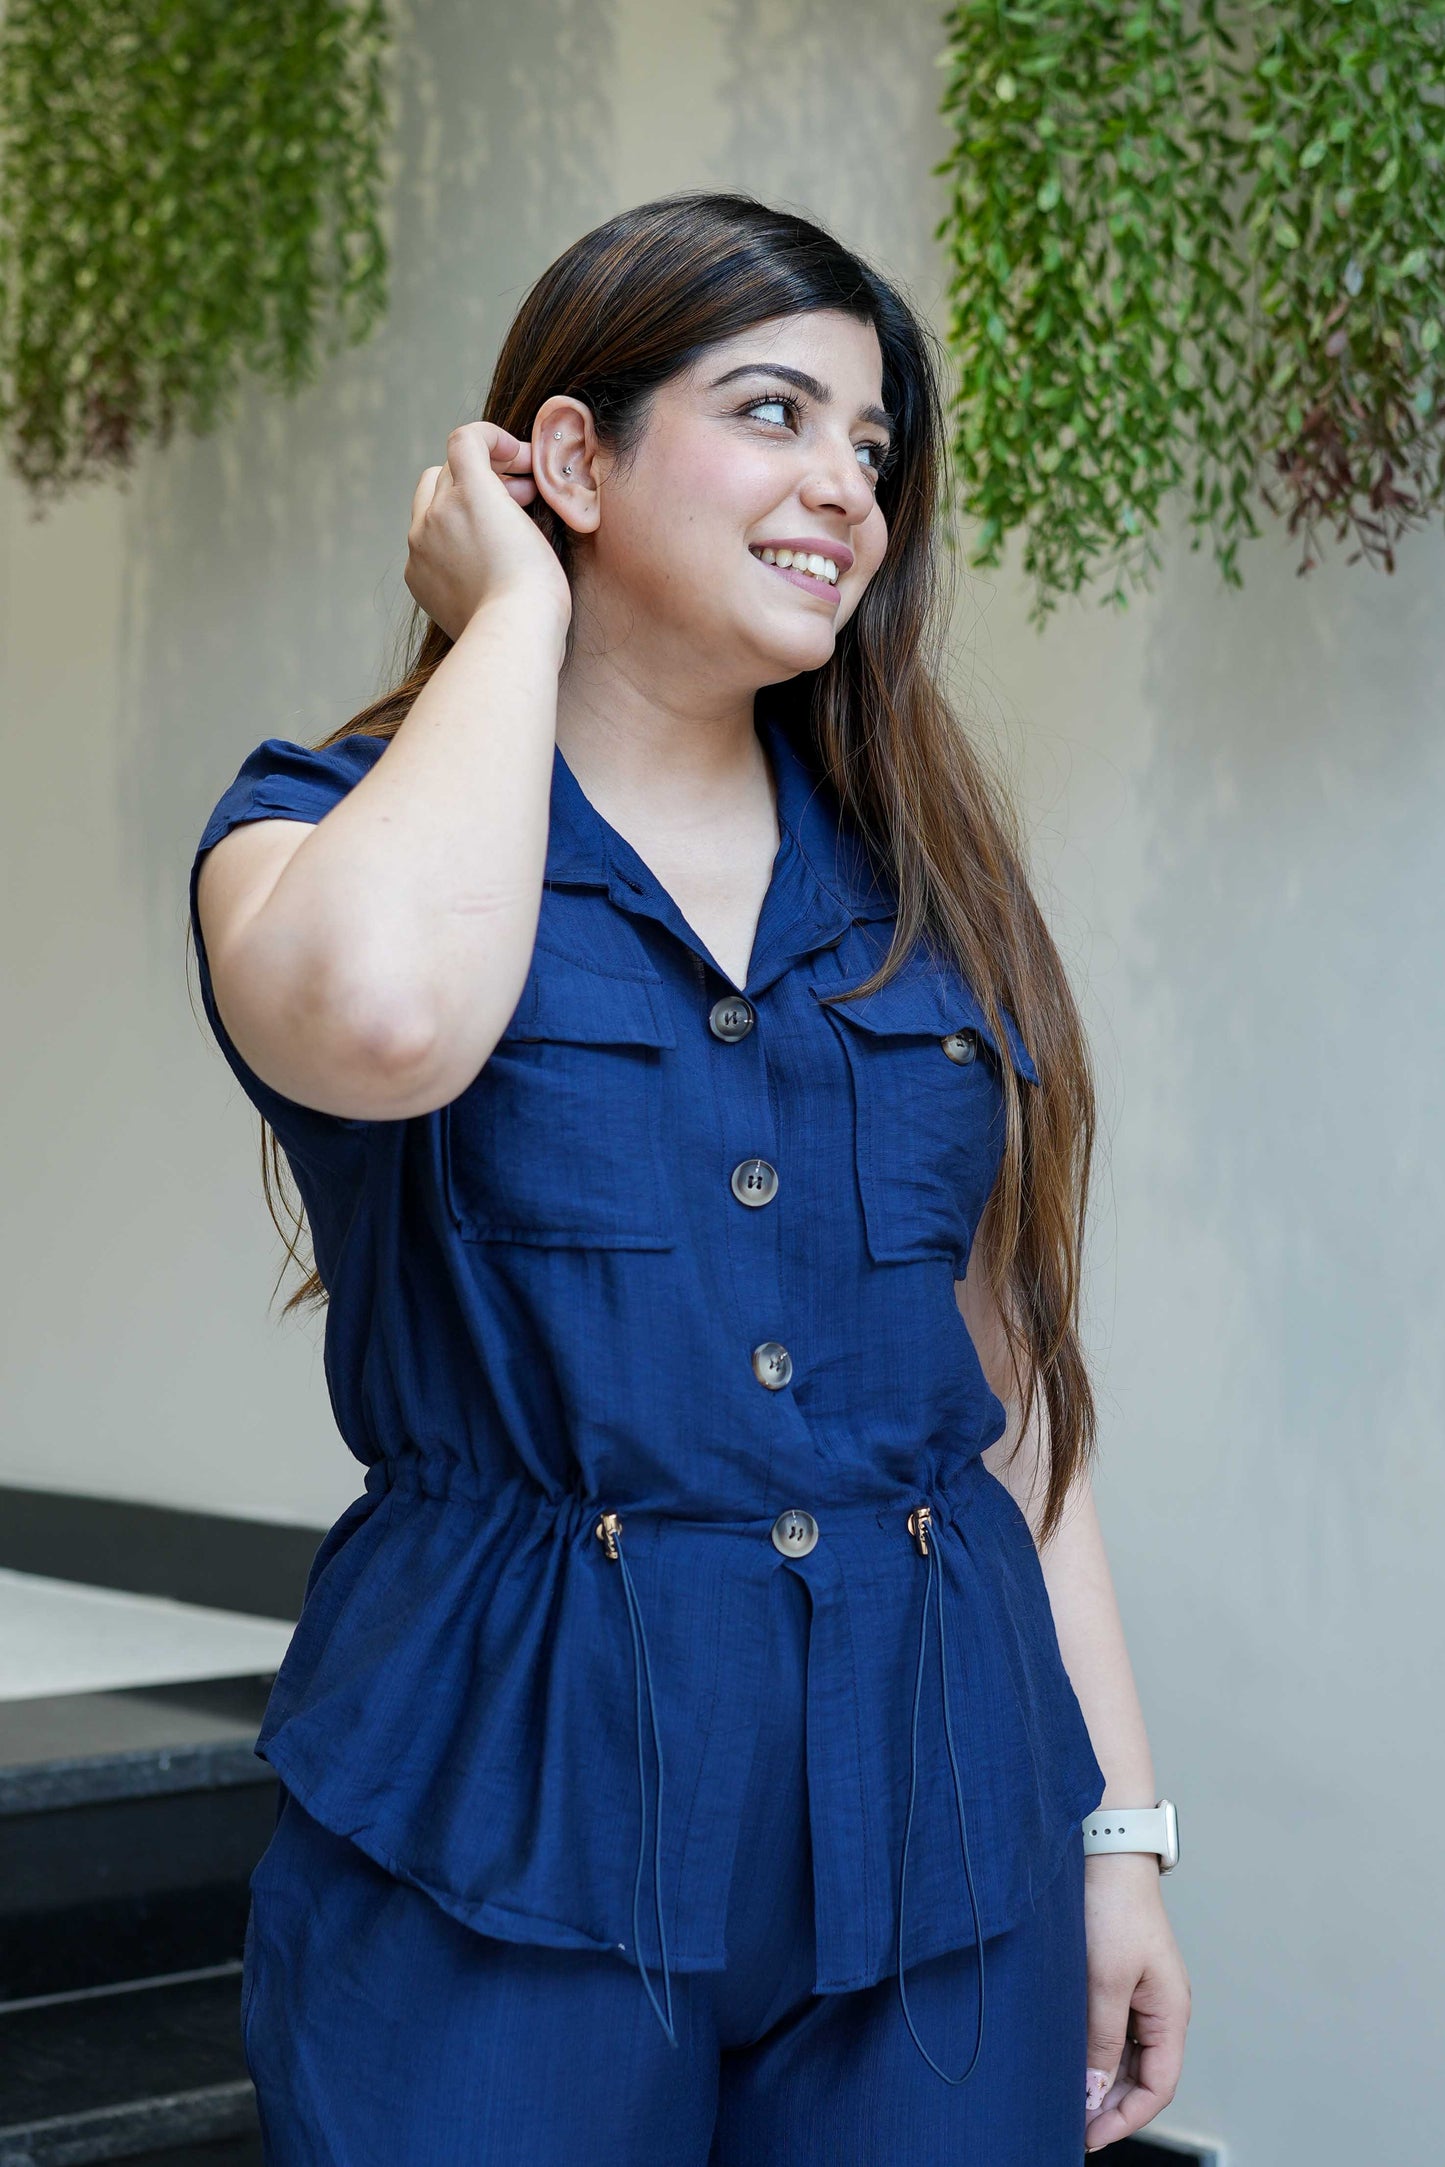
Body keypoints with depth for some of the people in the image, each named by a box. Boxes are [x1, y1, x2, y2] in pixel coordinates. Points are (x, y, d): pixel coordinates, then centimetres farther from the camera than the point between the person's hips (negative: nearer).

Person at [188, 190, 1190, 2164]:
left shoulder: (922, 877, 10)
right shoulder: (326, 826, -1)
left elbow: (1009, 1376, 11)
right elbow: (387, 1018, -27)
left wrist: (1118, 1825, 8)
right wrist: (517, 616, -11)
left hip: (938, 1811, 4)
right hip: (505, 1824, -3)